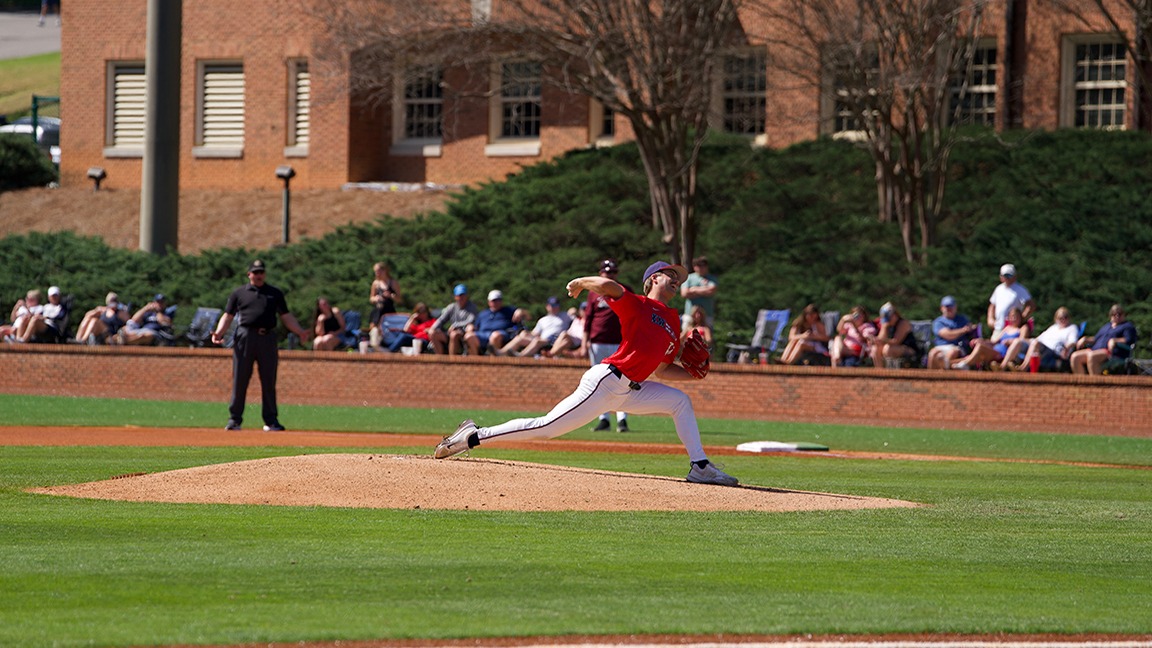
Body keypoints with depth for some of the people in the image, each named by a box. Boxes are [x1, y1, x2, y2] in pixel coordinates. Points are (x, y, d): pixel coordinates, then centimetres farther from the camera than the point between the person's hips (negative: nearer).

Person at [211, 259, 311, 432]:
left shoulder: (275, 293, 15)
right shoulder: (239, 293, 11)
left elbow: (286, 316, 14)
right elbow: (228, 316, 8)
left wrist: (300, 331, 0)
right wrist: (218, 333, -8)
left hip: (268, 338, 1)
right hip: (245, 337, -1)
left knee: (269, 382, 2)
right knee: (239, 380, -1)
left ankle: (271, 420, 7)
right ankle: (234, 419, 5)